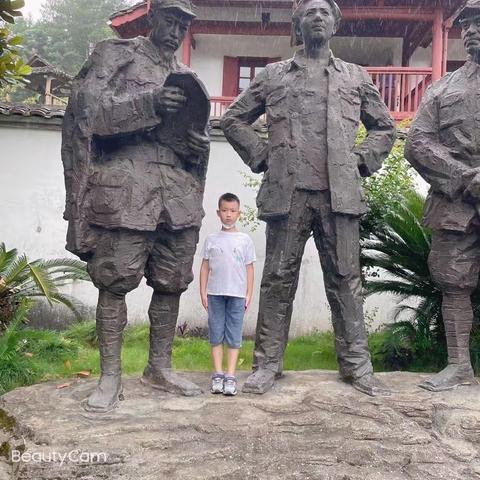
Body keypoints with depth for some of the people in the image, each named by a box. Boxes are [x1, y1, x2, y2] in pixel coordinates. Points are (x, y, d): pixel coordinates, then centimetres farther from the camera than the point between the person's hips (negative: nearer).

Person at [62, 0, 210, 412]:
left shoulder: (188, 79, 23)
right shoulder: (115, 55, 8)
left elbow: (198, 136, 26)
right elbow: (85, 107, -6)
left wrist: (200, 146, 1)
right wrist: (149, 104, -17)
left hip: (179, 194, 6)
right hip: (125, 188, -5)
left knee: (171, 283, 7)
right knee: (116, 282, -5)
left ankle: (160, 368, 21)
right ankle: (110, 378, 4)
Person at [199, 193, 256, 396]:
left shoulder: (245, 240, 5)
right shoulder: (211, 239, 7)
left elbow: (249, 268, 6)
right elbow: (205, 267, 8)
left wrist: (249, 294, 2)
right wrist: (203, 292, 2)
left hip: (237, 294, -1)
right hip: (215, 293, 1)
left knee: (234, 337, 2)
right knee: (216, 335, 4)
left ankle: (230, 376, 5)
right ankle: (218, 375, 10)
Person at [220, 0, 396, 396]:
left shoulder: (356, 77, 18)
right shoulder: (273, 75, 14)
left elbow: (385, 126, 23)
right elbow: (234, 119, 17)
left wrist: (362, 160, 8)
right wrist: (261, 155, 5)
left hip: (340, 193, 1)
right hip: (287, 192, -1)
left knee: (346, 279, 3)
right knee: (278, 279, 2)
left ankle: (357, 365, 11)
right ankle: (268, 364, 10)